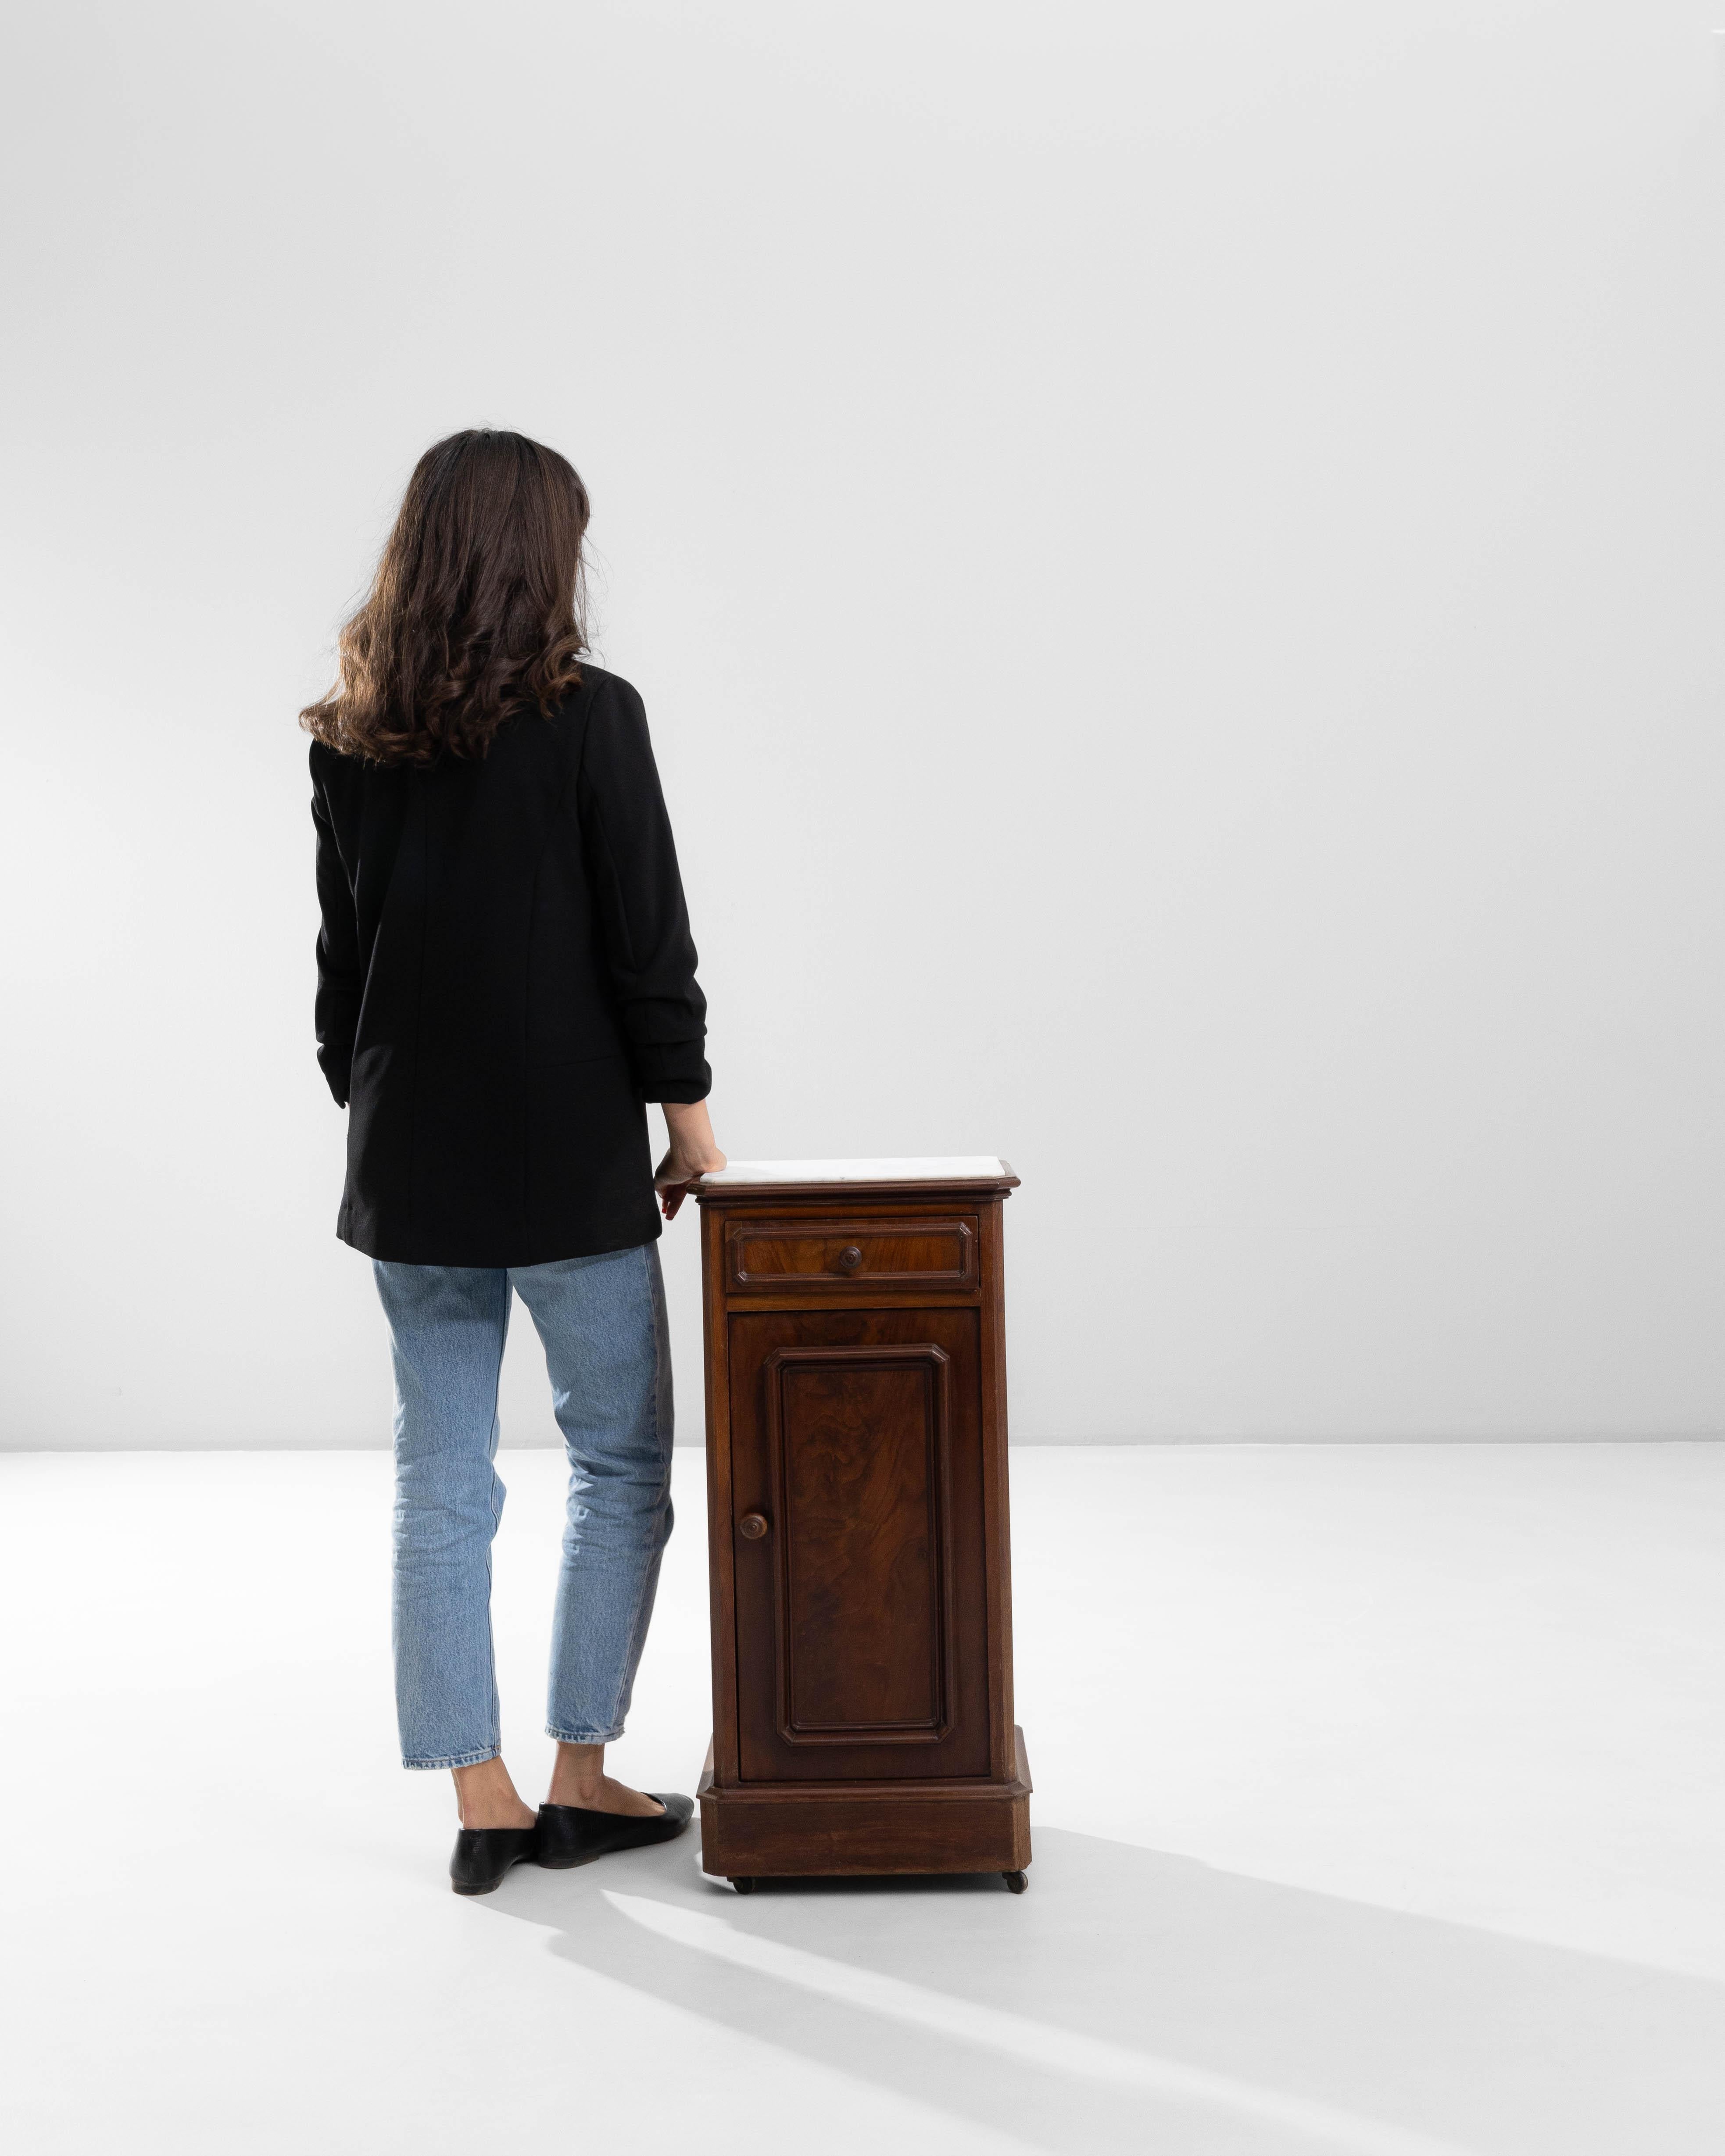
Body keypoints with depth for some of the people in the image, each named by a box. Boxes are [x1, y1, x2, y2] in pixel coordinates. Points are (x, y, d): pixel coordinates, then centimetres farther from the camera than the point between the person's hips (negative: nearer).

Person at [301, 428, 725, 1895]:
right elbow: (648, 943, -10)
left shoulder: (349, 741, 4)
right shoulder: (588, 717, -10)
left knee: (441, 1481, 9)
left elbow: (342, 953, 9)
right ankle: (582, 1780, 15)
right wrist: (688, 1113, 0)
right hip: (569, 1159, -5)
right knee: (619, 1464, 10)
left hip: (409, 1164, 5)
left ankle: (481, 1802, 15)